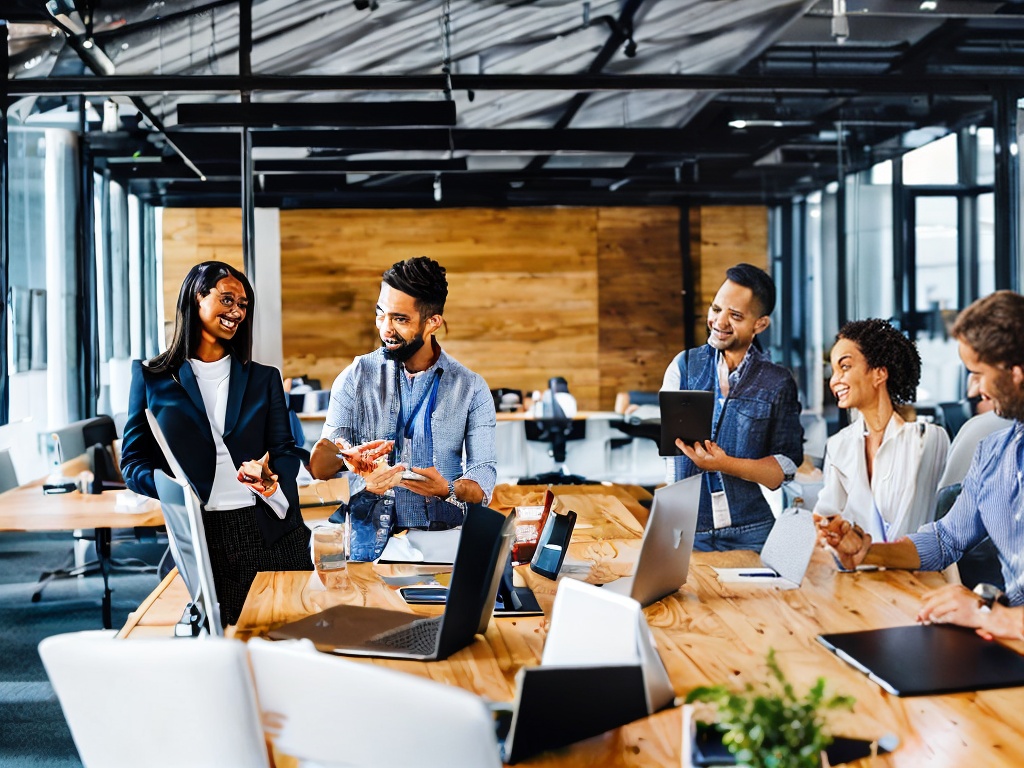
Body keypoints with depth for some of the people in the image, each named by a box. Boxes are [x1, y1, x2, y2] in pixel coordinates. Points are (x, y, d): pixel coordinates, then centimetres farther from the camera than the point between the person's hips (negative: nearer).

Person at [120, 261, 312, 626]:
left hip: (270, 533, 2)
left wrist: (271, 478, -14)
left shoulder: (264, 378, 15)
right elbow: (133, 459, 6)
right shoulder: (151, 378, 9)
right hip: (197, 538, -2)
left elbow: (286, 451, 10)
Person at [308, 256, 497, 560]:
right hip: (370, 543, 1)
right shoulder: (356, 377, 6)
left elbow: (484, 474, 1)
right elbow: (319, 467, 0)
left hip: (444, 544, -1)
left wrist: (449, 490, -21)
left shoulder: (470, 387, 5)